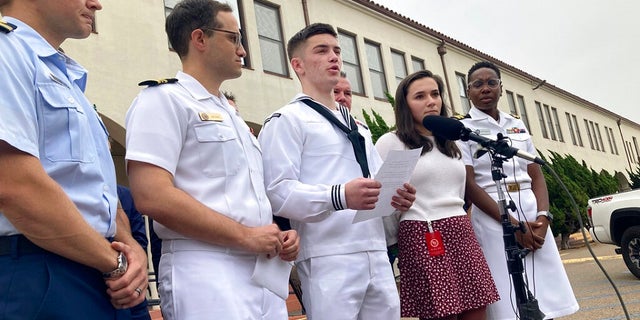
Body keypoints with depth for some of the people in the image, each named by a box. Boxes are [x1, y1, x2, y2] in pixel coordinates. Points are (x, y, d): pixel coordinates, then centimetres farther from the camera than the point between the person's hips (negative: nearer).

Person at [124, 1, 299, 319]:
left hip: (263, 271, 8)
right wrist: (245, 235, -15)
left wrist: (278, 235, 5)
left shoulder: (231, 114, 21)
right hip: (207, 273, -8)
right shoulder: (164, 99, -4)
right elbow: (152, 196, -18)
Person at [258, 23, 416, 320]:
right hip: (328, 259, -7)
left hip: (377, 255, 7)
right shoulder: (287, 120, 0)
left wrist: (396, 196, 3)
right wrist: (339, 197, -27)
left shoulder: (355, 125, 25)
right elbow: (278, 192, -14)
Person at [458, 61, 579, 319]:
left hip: (532, 215, 5)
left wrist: (542, 217, -8)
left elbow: (536, 176, 10)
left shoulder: (518, 126, 15)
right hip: (493, 218, -5)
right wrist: (514, 224, -15)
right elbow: (469, 185, -9)